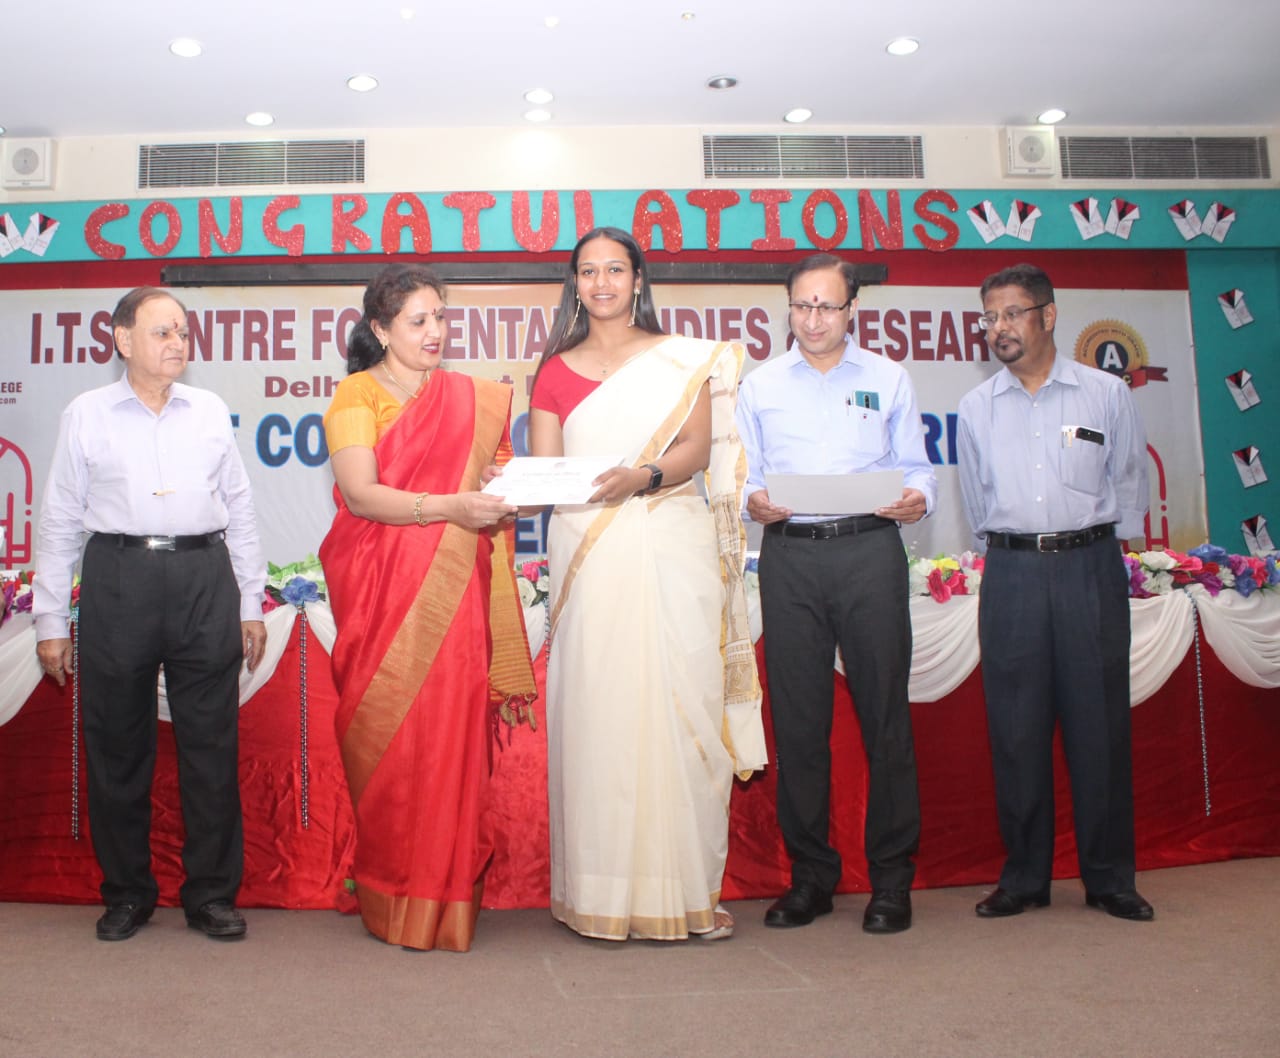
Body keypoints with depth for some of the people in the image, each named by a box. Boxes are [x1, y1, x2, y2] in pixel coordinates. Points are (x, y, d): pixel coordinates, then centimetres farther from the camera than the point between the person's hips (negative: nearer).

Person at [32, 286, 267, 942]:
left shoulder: (211, 412, 12)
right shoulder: (85, 415, 7)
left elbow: (240, 512, 13)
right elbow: (59, 521, 7)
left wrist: (250, 607, 10)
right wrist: (51, 622, 4)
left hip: (205, 579, 1)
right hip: (117, 578, -1)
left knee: (211, 745, 4)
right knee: (117, 745, 6)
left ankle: (211, 894, 16)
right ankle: (126, 893, 23)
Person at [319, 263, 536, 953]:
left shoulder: (472, 398, 16)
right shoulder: (357, 395, 3)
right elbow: (360, 494, -10)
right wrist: (451, 508, -19)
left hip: (452, 593, 3)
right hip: (380, 590, -3)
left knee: (452, 731, -2)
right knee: (386, 734, -1)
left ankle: (445, 899, 8)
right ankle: (389, 897, 12)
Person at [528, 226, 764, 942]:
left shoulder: (685, 358, 11)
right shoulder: (556, 371, 15)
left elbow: (698, 446, -1)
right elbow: (543, 467, 8)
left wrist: (645, 476, -19)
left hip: (672, 552, -1)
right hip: (589, 557, 1)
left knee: (681, 709, -4)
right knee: (595, 713, -2)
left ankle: (687, 891, 5)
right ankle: (602, 892, 6)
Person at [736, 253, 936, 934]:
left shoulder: (889, 381, 15)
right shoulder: (759, 386, 17)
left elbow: (915, 467, 11)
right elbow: (744, 474, 12)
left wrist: (916, 499, -10)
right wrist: (753, 502, -9)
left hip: (870, 551, -1)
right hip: (788, 554, 1)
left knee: (884, 712, -2)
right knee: (796, 717, 2)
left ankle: (891, 877, 10)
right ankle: (810, 872, 14)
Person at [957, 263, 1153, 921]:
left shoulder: (1107, 393, 5)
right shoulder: (976, 408, 10)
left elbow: (1128, 483, 10)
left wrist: (1095, 552, 9)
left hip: (1090, 565, -1)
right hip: (1011, 574, 2)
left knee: (1100, 723, 1)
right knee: (1015, 727, 2)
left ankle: (1109, 878, 14)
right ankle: (1024, 876, 13)